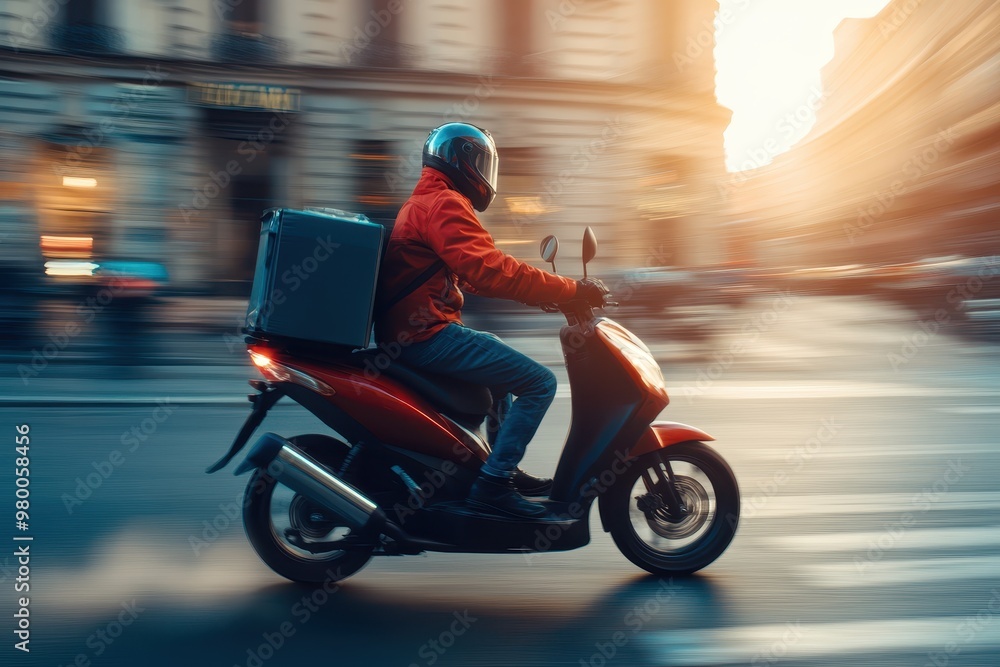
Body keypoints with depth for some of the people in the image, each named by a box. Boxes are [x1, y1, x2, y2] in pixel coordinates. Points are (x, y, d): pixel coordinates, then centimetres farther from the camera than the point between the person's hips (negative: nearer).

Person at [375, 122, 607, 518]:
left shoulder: (422, 203, 22)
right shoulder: (444, 203, -12)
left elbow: (473, 274, 22)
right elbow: (492, 270, -25)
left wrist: (548, 290, 15)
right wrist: (572, 289, -20)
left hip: (411, 332, 11)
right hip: (428, 334, -11)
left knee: (505, 364, 30)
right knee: (539, 382, -13)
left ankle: (505, 467, 28)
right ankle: (492, 482, -12)